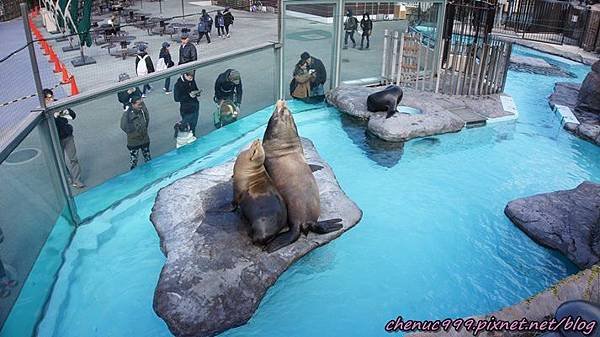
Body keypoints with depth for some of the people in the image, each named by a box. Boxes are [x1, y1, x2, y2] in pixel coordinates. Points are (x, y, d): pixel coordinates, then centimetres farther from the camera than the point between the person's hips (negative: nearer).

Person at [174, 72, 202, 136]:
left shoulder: (192, 81, -1)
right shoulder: (178, 84, -19)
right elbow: (177, 98, -17)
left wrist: (197, 92, -9)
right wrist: (189, 95, -25)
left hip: (195, 107, 6)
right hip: (186, 109, -6)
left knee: (193, 126, 20)